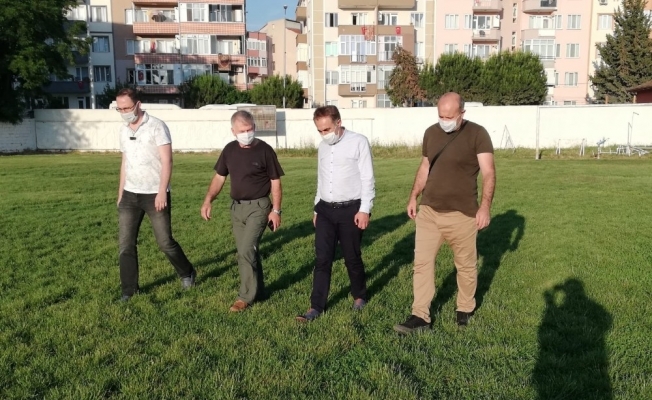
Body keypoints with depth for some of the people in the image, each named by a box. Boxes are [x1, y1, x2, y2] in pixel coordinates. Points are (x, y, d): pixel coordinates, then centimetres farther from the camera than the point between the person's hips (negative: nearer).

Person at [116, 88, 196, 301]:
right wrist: (120, 194, 16)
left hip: (155, 194, -6)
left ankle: (187, 273, 26)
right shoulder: (123, 130, 10)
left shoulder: (157, 126, -10)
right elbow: (125, 162, 17)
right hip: (130, 195, 6)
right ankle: (129, 290, 15)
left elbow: (166, 161, -15)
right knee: (126, 244, 4)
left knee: (165, 241, 1)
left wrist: (162, 192, -21)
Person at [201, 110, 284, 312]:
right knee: (247, 252, 13)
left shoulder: (265, 150, -11)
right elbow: (219, 177, 11)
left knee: (246, 250, -12)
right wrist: (208, 200, -1)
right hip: (236, 206, 6)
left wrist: (276, 210, -11)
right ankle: (258, 289, 29)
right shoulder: (229, 150, 3)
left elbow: (275, 182, -7)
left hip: (258, 207, -6)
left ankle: (246, 296, 2)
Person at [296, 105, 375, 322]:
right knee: (322, 260, 3)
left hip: (350, 209, -5)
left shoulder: (358, 142, -8)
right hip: (325, 209, 5)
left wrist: (365, 209, -15)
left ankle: (359, 296, 31)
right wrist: (317, 208, 19)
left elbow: (367, 179, -9)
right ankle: (316, 306, 8)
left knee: (352, 258, 8)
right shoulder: (322, 147, 11)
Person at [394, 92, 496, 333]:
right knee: (422, 262, 2)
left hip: (461, 214, -4)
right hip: (428, 211, 5)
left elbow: (488, 173, -15)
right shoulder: (431, 133, 6)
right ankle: (420, 316, 10)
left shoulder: (477, 134, -10)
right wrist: (414, 197, 12)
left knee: (466, 265, 11)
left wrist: (485, 206, -26)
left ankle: (465, 309, 33)